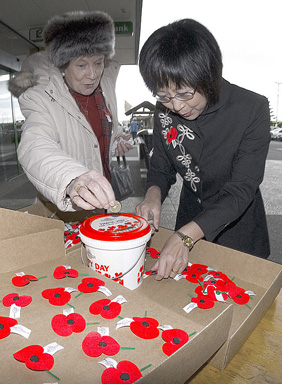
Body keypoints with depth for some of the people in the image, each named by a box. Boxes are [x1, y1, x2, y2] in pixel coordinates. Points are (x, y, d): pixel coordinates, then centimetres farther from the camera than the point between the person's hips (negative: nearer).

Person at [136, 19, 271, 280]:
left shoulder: (252, 109, -24)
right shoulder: (165, 110, -12)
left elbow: (242, 189, -27)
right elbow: (161, 168, -2)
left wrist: (185, 236, -37)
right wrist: (153, 195, -26)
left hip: (238, 226, -3)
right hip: (189, 219, 4)